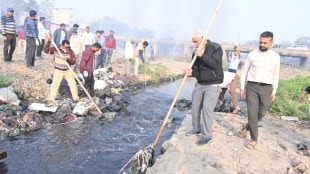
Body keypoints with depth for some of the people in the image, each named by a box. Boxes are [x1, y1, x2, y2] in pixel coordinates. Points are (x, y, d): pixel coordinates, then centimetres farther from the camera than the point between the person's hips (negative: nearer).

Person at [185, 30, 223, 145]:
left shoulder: (216, 48, -10)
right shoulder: (196, 52, 4)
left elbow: (215, 64, -23)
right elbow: (196, 69, 4)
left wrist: (202, 55, -27)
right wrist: (191, 72, -19)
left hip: (213, 85, -6)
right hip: (200, 84, 6)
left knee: (207, 107, -12)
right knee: (195, 106, 8)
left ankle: (206, 135, 1)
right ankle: (196, 128, 28)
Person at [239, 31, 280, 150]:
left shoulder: (275, 57, 4)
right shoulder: (252, 54, 0)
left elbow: (276, 75, 10)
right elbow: (244, 71, 6)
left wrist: (274, 91, 6)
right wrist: (242, 87, 3)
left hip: (267, 88, 2)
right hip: (252, 86, -1)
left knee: (261, 113, 9)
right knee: (252, 113, -1)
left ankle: (247, 127, 36)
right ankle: (254, 139, 13)